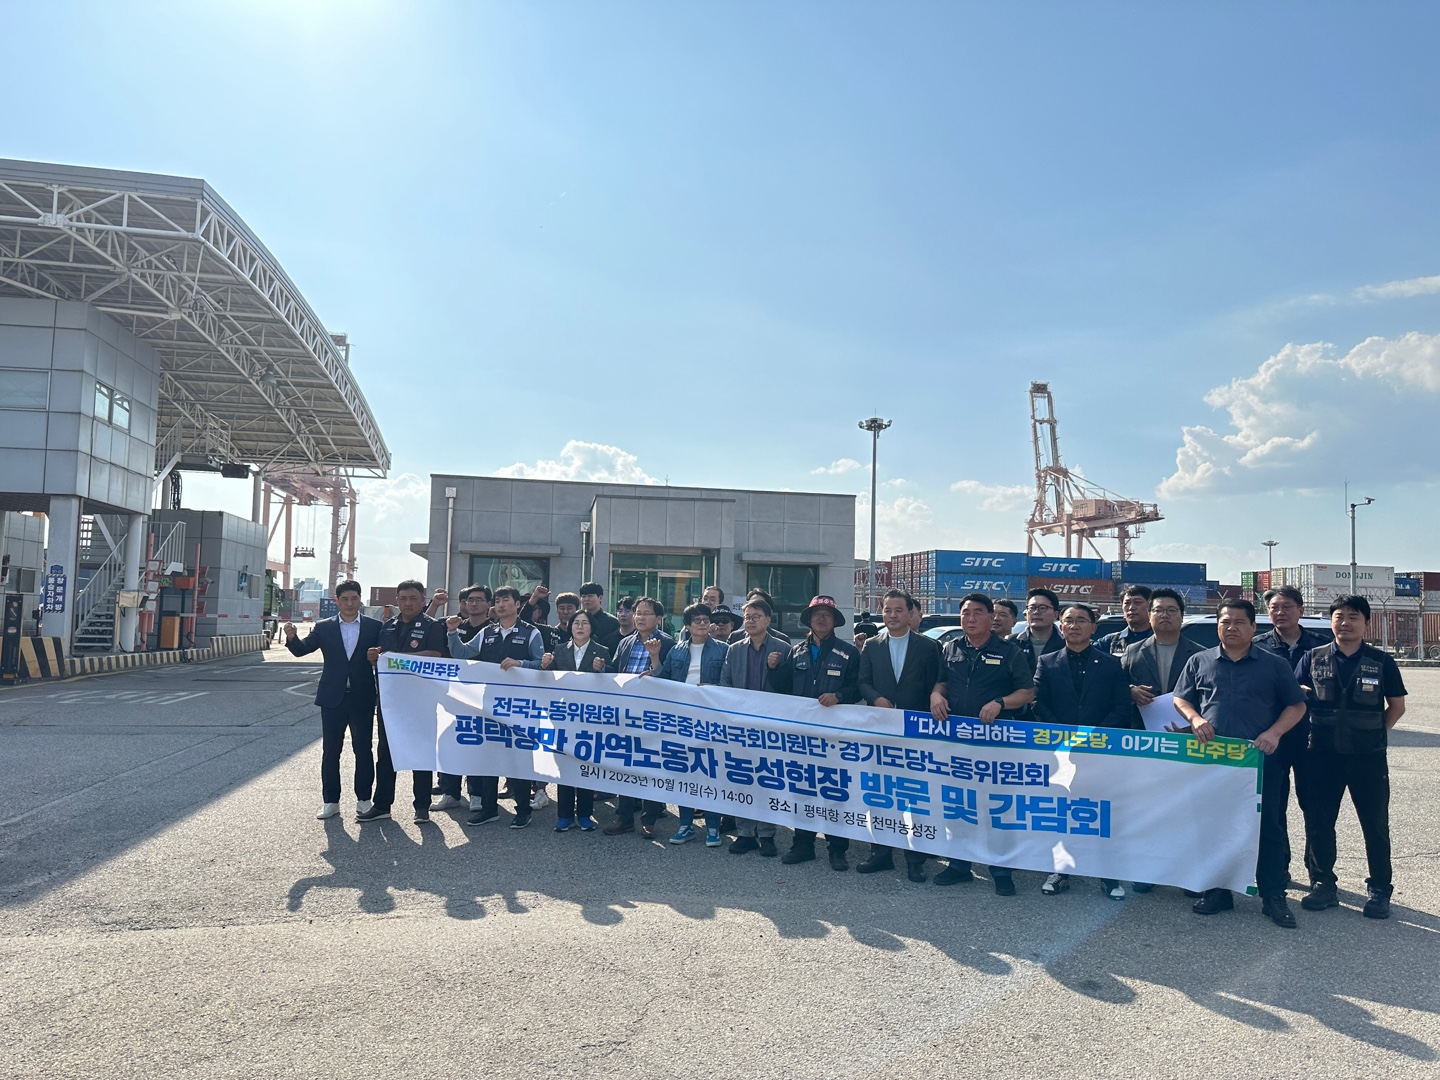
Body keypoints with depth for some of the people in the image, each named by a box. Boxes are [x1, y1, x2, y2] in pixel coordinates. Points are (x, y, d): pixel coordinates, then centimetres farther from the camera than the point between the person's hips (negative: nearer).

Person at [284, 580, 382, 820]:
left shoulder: (374, 627, 2)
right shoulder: (324, 628, 5)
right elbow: (302, 649, -4)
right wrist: (292, 638, -24)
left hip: (362, 699, -1)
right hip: (332, 699, 1)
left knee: (363, 750, 5)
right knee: (330, 751, 6)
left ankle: (364, 799, 17)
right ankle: (330, 801, 16)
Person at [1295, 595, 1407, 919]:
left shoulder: (1382, 662, 1)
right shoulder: (1313, 658, 4)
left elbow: (1397, 706, 7)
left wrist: (1377, 733, -1)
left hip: (1368, 757, -1)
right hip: (1323, 755, 1)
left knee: (1375, 824, 6)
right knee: (1318, 822, 6)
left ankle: (1379, 890, 18)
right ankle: (1323, 885, 18)